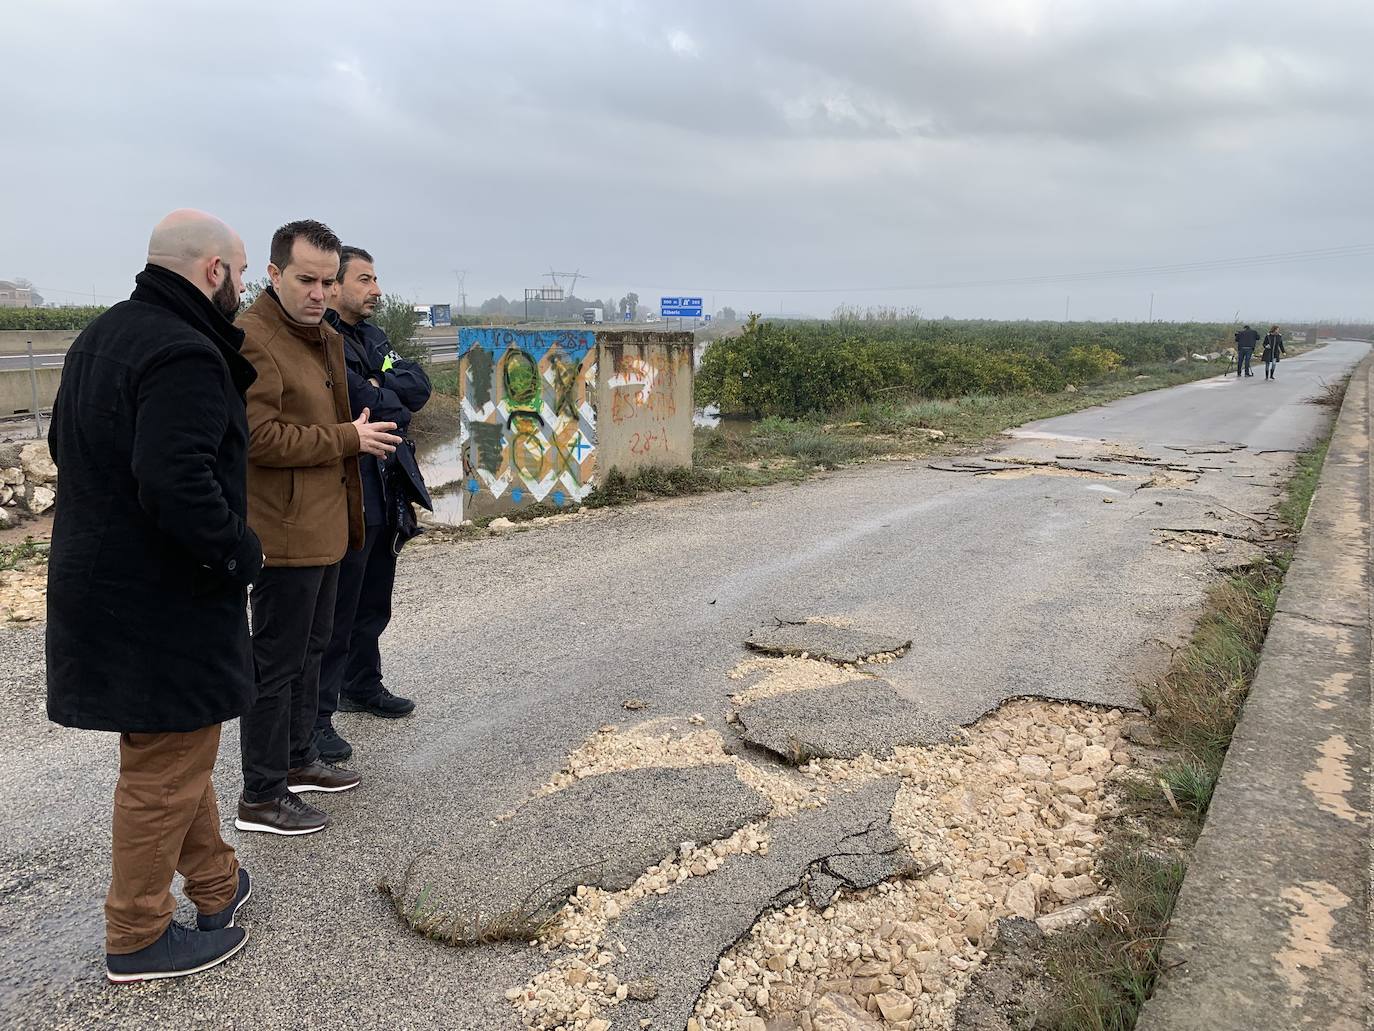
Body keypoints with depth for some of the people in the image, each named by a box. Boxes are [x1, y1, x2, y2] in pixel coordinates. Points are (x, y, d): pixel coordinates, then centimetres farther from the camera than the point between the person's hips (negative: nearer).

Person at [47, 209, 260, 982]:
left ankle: (215, 882, 38)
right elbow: (177, 483, -32)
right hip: (163, 598, -10)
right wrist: (238, 553, -18)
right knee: (166, 767, 4)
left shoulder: (105, 334, 11)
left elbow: (67, 444, 20)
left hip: (103, 579, 11)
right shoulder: (185, 354, -22)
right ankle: (139, 938, 19)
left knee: (177, 744, 22)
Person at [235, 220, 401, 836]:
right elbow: (259, 437, -24)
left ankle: (297, 759, 36)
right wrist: (348, 438, -16)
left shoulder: (326, 339, 15)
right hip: (285, 532, -10)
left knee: (310, 649, 20)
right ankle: (261, 797, 11)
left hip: (325, 527, 10)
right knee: (277, 663, -1)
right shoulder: (251, 340, -16)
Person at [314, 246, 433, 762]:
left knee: (373, 603, 20)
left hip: (386, 494, 9)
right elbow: (365, 405, -23)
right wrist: (393, 401, -6)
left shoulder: (371, 336, 14)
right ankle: (315, 715, 9)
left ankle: (362, 686, 37)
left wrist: (377, 391, -13)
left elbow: (419, 385, 1)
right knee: (334, 612, -2)